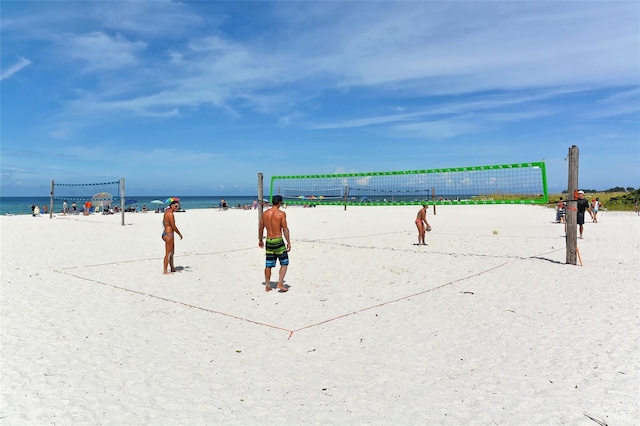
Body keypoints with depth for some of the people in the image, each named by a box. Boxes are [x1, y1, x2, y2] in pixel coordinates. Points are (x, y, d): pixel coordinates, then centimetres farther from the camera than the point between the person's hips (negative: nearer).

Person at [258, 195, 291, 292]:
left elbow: (260, 228, 12)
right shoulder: (281, 213, -10)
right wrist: (289, 242, -5)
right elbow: (285, 229, -11)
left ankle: (267, 286, 17)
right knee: (284, 263, 9)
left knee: (268, 265, 12)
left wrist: (260, 240, 25)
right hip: (278, 241, -5)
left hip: (269, 241, 5)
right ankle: (280, 283, 1)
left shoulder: (265, 213, 6)